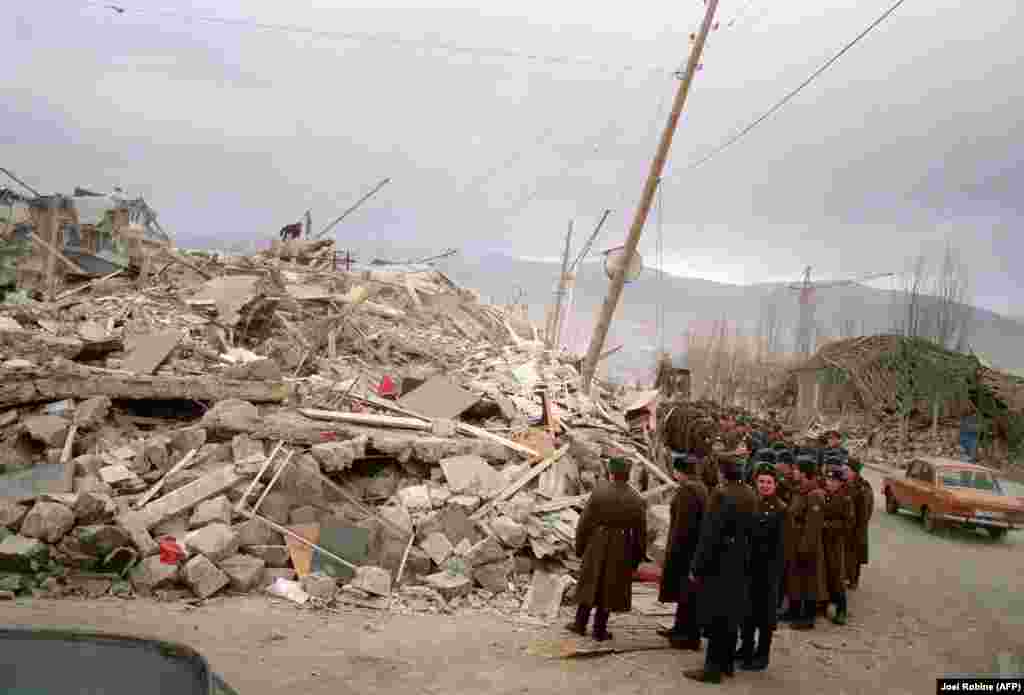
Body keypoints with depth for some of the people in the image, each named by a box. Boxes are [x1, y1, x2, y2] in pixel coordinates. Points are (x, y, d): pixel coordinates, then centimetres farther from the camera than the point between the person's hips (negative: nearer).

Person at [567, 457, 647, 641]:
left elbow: (584, 522, -7)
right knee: (610, 588, 12)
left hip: (596, 546, 0)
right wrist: (637, 559, 10)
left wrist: (579, 546, 4)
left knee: (590, 584, 16)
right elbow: (641, 534, -1)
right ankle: (599, 630, 17)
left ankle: (580, 624, 26)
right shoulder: (637, 501, -8)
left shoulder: (598, 492, -11)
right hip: (621, 550, 0)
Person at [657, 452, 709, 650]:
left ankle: (691, 636, 9)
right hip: (696, 547, 10)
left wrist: (673, 550, -17)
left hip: (685, 548, -10)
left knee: (687, 591, 0)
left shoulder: (686, 491, -20)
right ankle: (680, 628, 34)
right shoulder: (700, 488, 9)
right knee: (685, 590, 21)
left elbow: (682, 524, -23)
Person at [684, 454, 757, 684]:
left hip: (719, 563, -8)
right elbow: (750, 531, 8)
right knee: (730, 613, 16)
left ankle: (713, 668, 4)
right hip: (739, 564, 8)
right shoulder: (750, 497, 4)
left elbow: (709, 534, -19)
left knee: (716, 615, -1)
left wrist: (696, 567, -13)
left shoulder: (721, 495, -19)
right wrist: (743, 558, 14)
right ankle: (727, 663, 26)